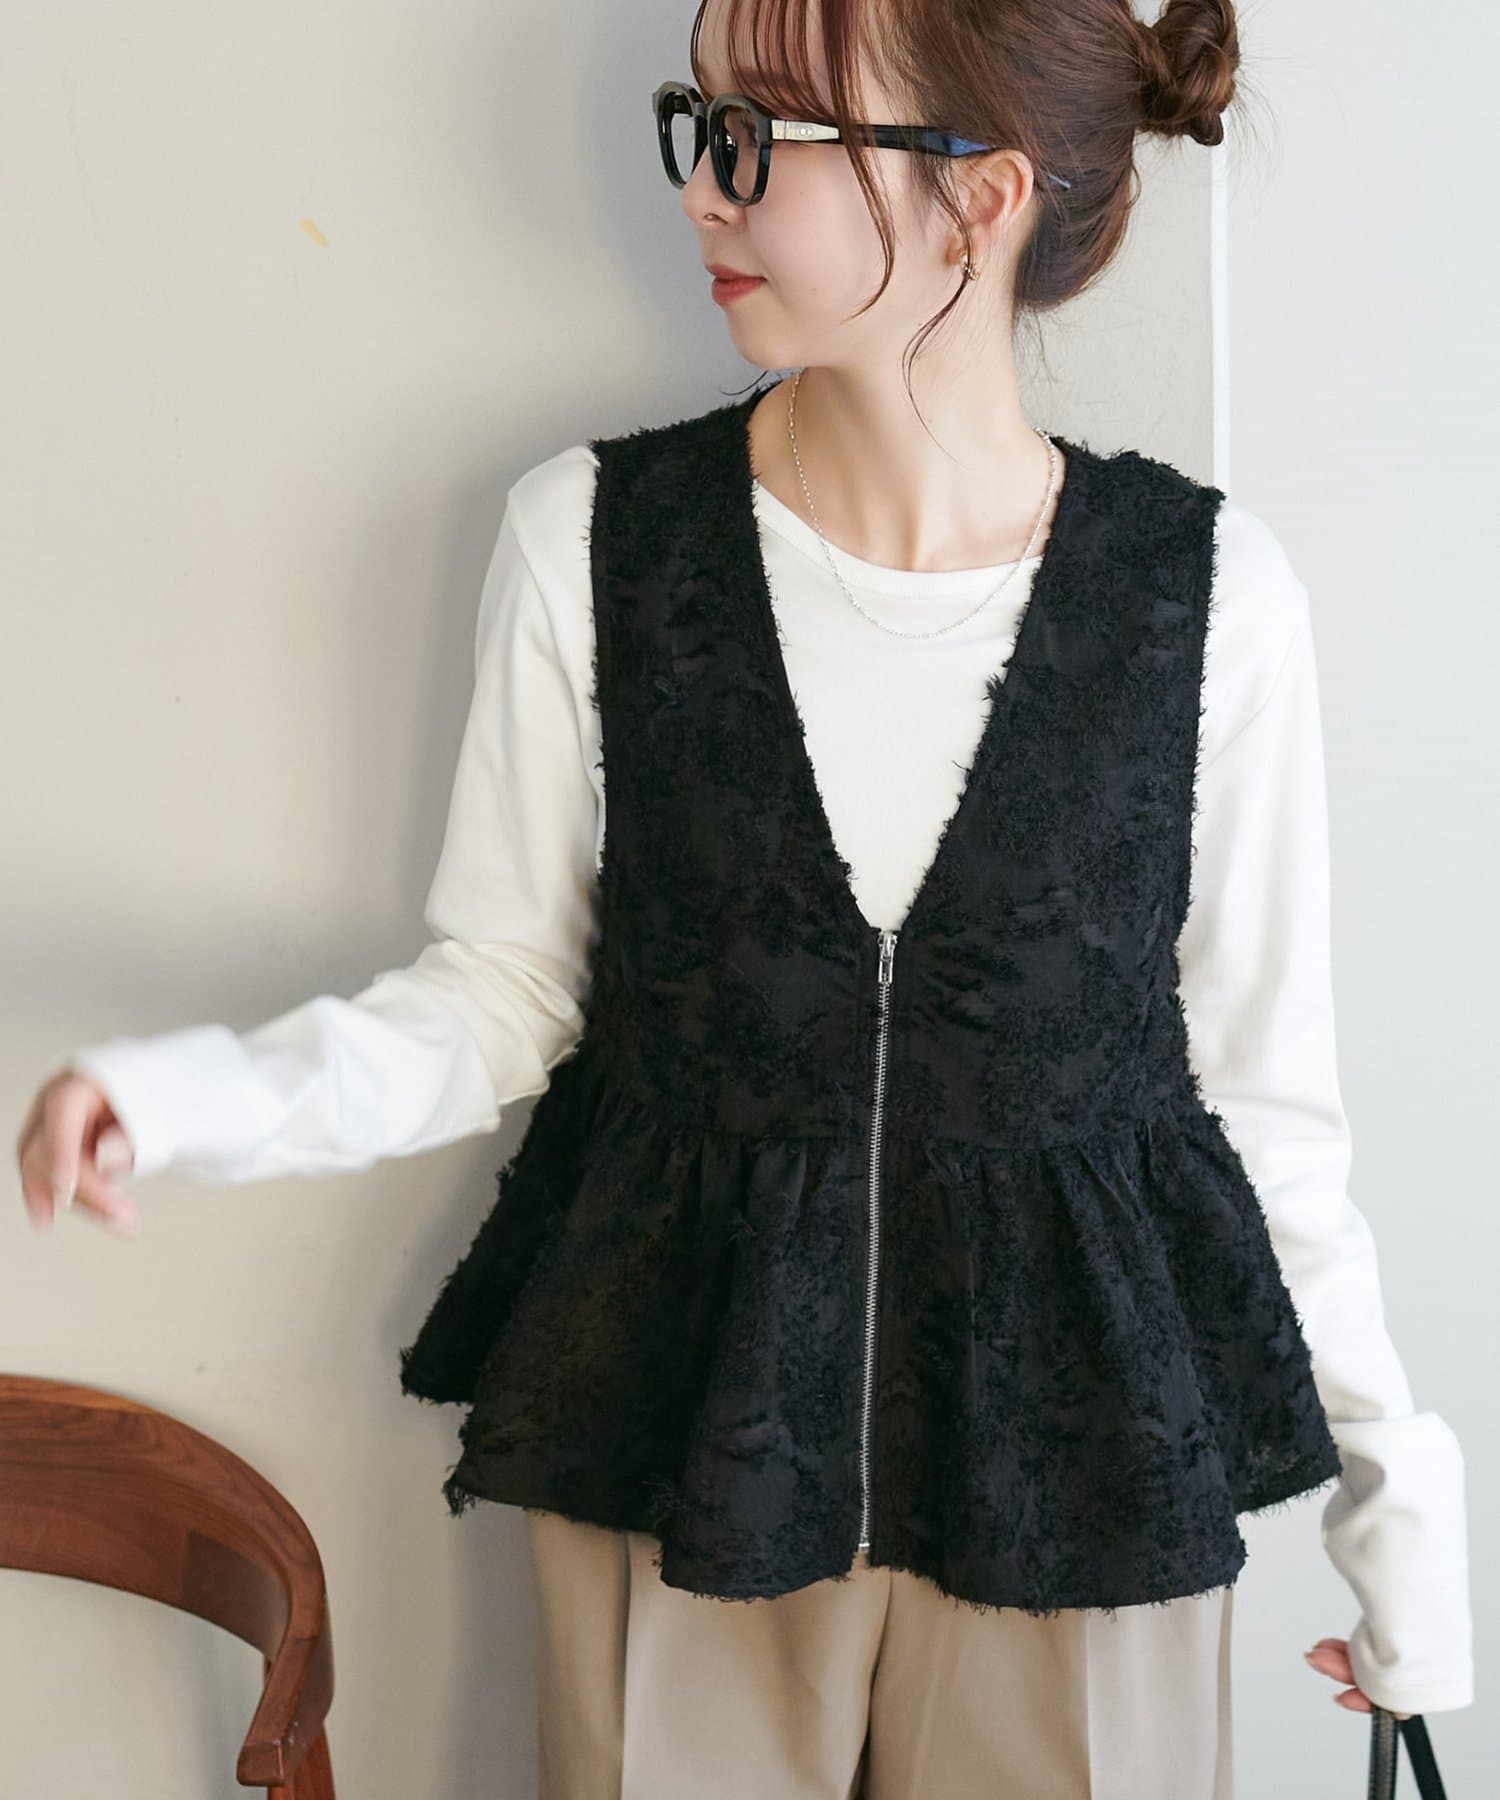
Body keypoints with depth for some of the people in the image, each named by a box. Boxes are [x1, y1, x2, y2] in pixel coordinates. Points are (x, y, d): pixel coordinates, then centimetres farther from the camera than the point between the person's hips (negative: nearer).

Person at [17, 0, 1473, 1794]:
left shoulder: (1207, 590, -9)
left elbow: (1260, 1087, -1)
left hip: (1069, 1432, 0)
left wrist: (1395, 1493, 2)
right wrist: (183, 1094, -18)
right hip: (676, 1414, 1)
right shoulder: (593, 534, -7)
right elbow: (501, 998, -1)